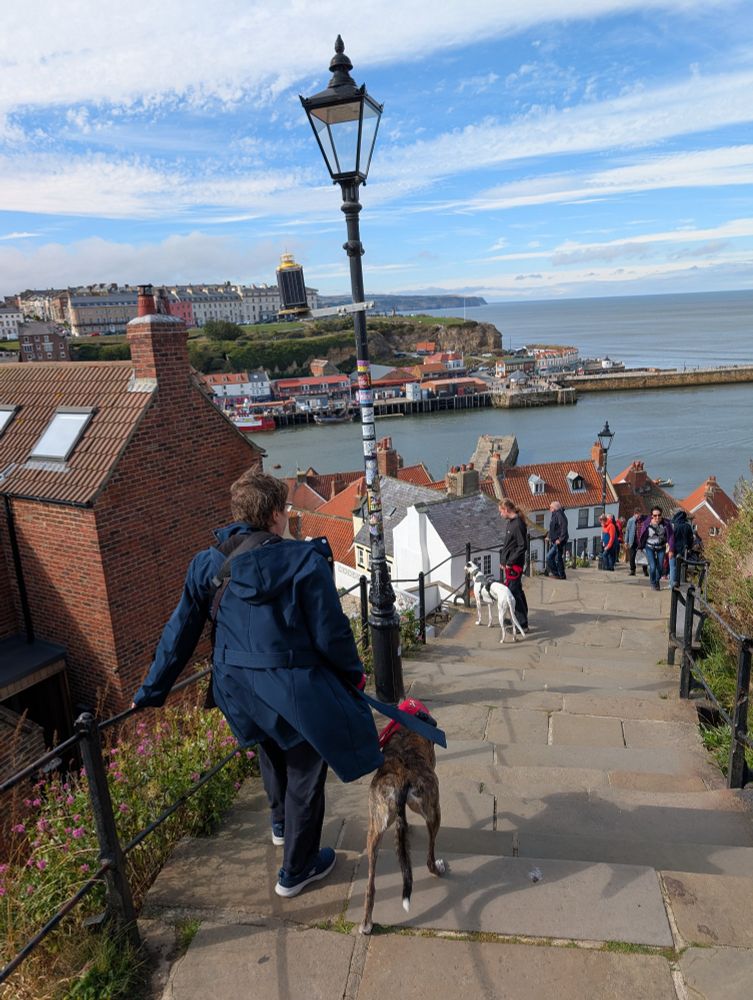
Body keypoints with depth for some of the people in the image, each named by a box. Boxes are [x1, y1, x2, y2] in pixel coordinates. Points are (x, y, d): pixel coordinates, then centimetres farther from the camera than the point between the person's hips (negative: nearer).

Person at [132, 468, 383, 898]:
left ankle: (282, 822, 59)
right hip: (293, 686, -6)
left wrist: (153, 690, 14)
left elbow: (180, 632, 2)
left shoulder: (207, 564, -4)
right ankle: (297, 870, 34)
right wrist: (354, 674, 4)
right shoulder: (305, 561, -20)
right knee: (305, 773, 17)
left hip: (237, 686, 6)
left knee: (273, 752, 34)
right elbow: (331, 634, -15)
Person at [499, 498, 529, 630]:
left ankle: (523, 624, -4)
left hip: (514, 565, -10)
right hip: (508, 564, 10)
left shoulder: (518, 524, -18)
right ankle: (519, 618, 27)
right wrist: (504, 562, 14)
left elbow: (523, 546, -20)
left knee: (513, 593, -9)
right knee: (517, 591, 17)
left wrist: (510, 562, -17)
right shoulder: (510, 523, 11)